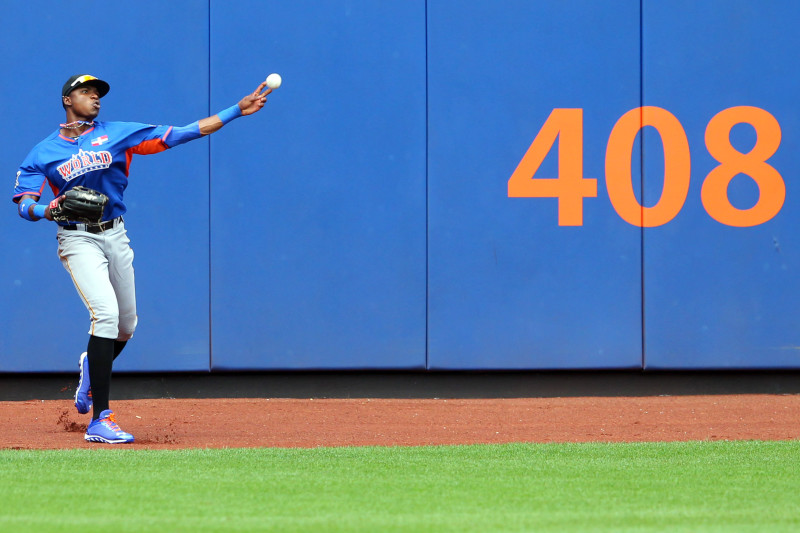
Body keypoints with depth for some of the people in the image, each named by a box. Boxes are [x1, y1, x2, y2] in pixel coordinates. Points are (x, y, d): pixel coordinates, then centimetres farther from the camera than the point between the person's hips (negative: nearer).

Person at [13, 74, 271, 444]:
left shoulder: (118, 134, 5)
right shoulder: (44, 153, 2)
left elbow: (179, 134, 0)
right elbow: (23, 203, -2)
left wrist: (237, 110, -7)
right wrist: (46, 210, -26)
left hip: (115, 236, 4)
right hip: (77, 240, -4)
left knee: (125, 326, 10)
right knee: (106, 313, -22)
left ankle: (91, 368, 47)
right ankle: (100, 420, -20)